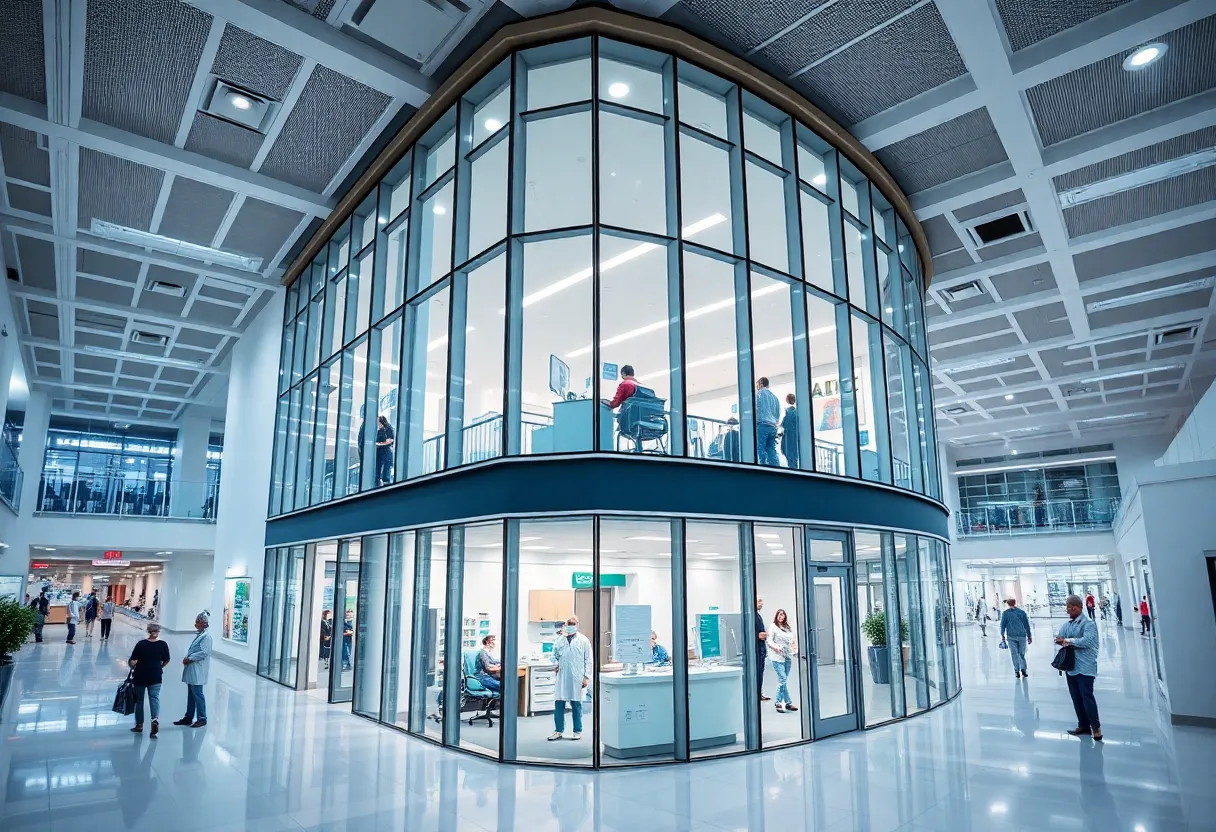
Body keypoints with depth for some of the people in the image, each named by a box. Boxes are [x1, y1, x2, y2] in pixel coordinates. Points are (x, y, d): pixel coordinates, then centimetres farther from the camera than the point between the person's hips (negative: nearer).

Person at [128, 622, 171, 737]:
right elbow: (166, 661, 3)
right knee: (154, 698, 2)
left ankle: (139, 725, 23)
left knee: (139, 700, 14)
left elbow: (132, 661, -9)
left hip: (140, 676, 0)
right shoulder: (163, 645, -5)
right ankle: (155, 719, -22)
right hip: (156, 676, 1)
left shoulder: (141, 644, -11)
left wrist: (132, 667, 12)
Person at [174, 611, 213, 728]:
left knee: (197, 694, -2)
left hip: (197, 671, -9)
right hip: (191, 670, 9)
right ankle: (188, 717, 25)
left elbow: (204, 652, -21)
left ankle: (202, 718, 6)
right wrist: (187, 658, 2)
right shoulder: (198, 634, 14)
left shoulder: (206, 636, -14)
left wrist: (189, 659, -15)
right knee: (190, 694, 16)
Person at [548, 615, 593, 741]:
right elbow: (554, 655, 18)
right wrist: (554, 665, -1)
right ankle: (558, 730, 14)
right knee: (558, 704, 2)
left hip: (577, 678, -2)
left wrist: (586, 677, -5)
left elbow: (588, 660, 1)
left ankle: (578, 731, 16)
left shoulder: (584, 640, 2)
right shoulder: (560, 639, 9)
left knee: (576, 705, 4)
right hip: (562, 677, 2)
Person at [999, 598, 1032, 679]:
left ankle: (1017, 671, -2)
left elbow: (1002, 625, 0)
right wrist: (1029, 636, 13)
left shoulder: (1005, 613, 2)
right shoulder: (1022, 612, 4)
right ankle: (1023, 670, 2)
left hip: (1011, 636, -1)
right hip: (1022, 636, 1)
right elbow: (1027, 625, 6)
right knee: (1022, 654, 10)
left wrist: (1002, 636, 4)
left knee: (1014, 654, 2)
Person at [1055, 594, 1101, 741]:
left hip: (1085, 666, -7)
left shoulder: (1088, 623, -10)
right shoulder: (1066, 625, 12)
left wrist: (1067, 641, -11)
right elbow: (1058, 639, 10)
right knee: (1076, 697, 11)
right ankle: (1083, 725, 21)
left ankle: (1095, 727, 3)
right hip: (1071, 666, 7)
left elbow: (1086, 641, -22)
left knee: (1087, 696, -8)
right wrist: (1064, 642, -13)